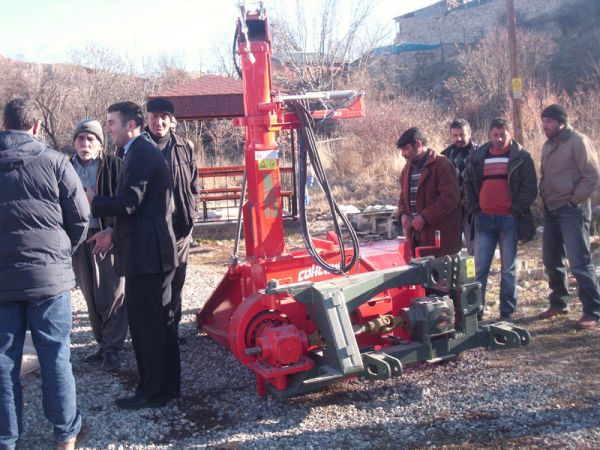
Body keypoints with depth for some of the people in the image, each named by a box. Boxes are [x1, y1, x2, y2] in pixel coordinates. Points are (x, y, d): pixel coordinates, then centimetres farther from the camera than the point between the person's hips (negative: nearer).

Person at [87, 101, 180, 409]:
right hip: (153, 252, 10)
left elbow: (128, 204, -21)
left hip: (145, 254, -10)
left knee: (145, 324, -2)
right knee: (160, 320, 16)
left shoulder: (141, 153, -14)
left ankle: (152, 392, 9)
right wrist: (113, 233, 16)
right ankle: (167, 385, 27)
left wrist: (91, 200, -6)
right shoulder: (144, 151, 18)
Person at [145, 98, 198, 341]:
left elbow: (193, 184, 12)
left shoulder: (185, 148, 7)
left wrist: (189, 214, 3)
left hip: (178, 225, 2)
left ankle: (172, 326, 22)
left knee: (175, 280, 10)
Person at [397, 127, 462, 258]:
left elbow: (450, 198, -16)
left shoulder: (442, 165, -7)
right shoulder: (408, 169, 18)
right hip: (416, 237, 7)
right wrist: (403, 214, 3)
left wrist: (424, 217, -19)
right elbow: (403, 197, 25)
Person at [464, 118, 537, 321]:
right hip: (484, 220, 2)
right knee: (480, 269, 1)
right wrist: (474, 211, 5)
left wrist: (515, 211, -9)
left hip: (509, 219, -2)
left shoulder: (521, 157, 3)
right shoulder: (478, 157, 12)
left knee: (508, 269, 4)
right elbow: (468, 185, 16)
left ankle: (507, 313, 12)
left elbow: (530, 188, -2)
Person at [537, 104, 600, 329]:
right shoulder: (549, 145, 13)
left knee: (579, 262, -8)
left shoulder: (578, 142, -11)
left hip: (572, 210, -8)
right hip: (551, 209, 8)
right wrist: (545, 195, 9)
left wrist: (574, 200, -13)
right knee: (551, 260, 14)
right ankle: (558, 303, 29)